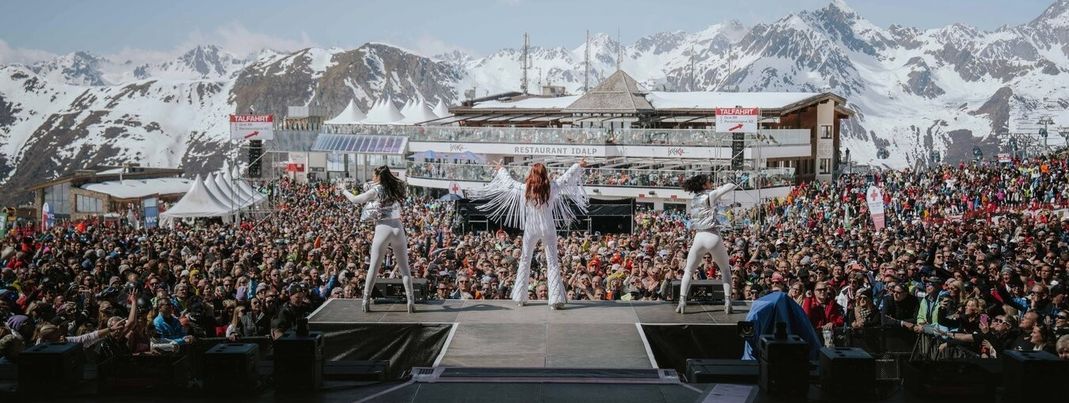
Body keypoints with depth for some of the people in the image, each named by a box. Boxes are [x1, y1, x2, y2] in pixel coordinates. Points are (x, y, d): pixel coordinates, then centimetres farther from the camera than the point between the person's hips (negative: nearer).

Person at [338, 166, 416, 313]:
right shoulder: (394, 189, 9)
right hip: (398, 228, 3)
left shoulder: (376, 191, -3)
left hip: (383, 229, -3)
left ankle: (366, 300, 11)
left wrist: (343, 190, 20)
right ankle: (410, 300, 1)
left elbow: (355, 200, 2)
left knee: (373, 267, 7)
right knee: (404, 267, 6)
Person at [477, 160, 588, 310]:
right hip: (548, 229, 0)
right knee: (553, 262, 2)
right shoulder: (552, 187, -7)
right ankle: (556, 299, -3)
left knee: (525, 261, 13)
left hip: (531, 229, 1)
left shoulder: (525, 189, -7)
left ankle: (521, 298, 16)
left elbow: (508, 182, 10)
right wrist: (578, 166, 26)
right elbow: (566, 177, 9)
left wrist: (501, 169, 28)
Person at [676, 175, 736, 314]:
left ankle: (682, 302, 2)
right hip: (713, 236, -3)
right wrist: (720, 187, 18)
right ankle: (727, 302, 7)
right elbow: (732, 186, -3)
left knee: (688, 271, 15)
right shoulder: (710, 196, -2)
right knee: (725, 270, 15)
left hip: (699, 238, 3)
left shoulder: (692, 202, 13)